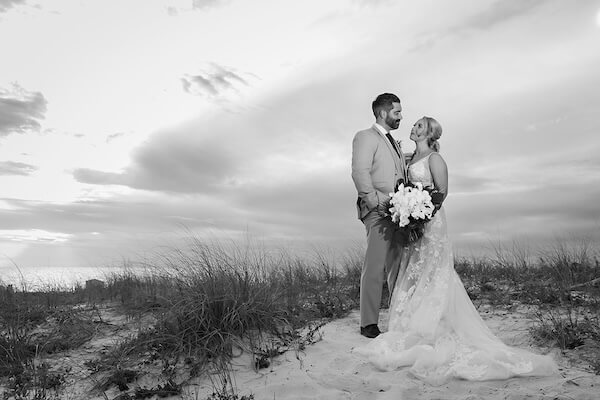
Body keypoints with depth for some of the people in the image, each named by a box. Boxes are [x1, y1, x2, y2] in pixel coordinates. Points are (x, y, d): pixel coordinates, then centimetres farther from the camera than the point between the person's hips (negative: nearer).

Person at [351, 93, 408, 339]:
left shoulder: (394, 142, 28)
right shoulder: (365, 137, 1)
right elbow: (359, 172, -12)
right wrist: (376, 201, -19)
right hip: (379, 212, -8)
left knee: (399, 268, 9)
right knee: (375, 268, -8)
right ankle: (369, 324, -1)